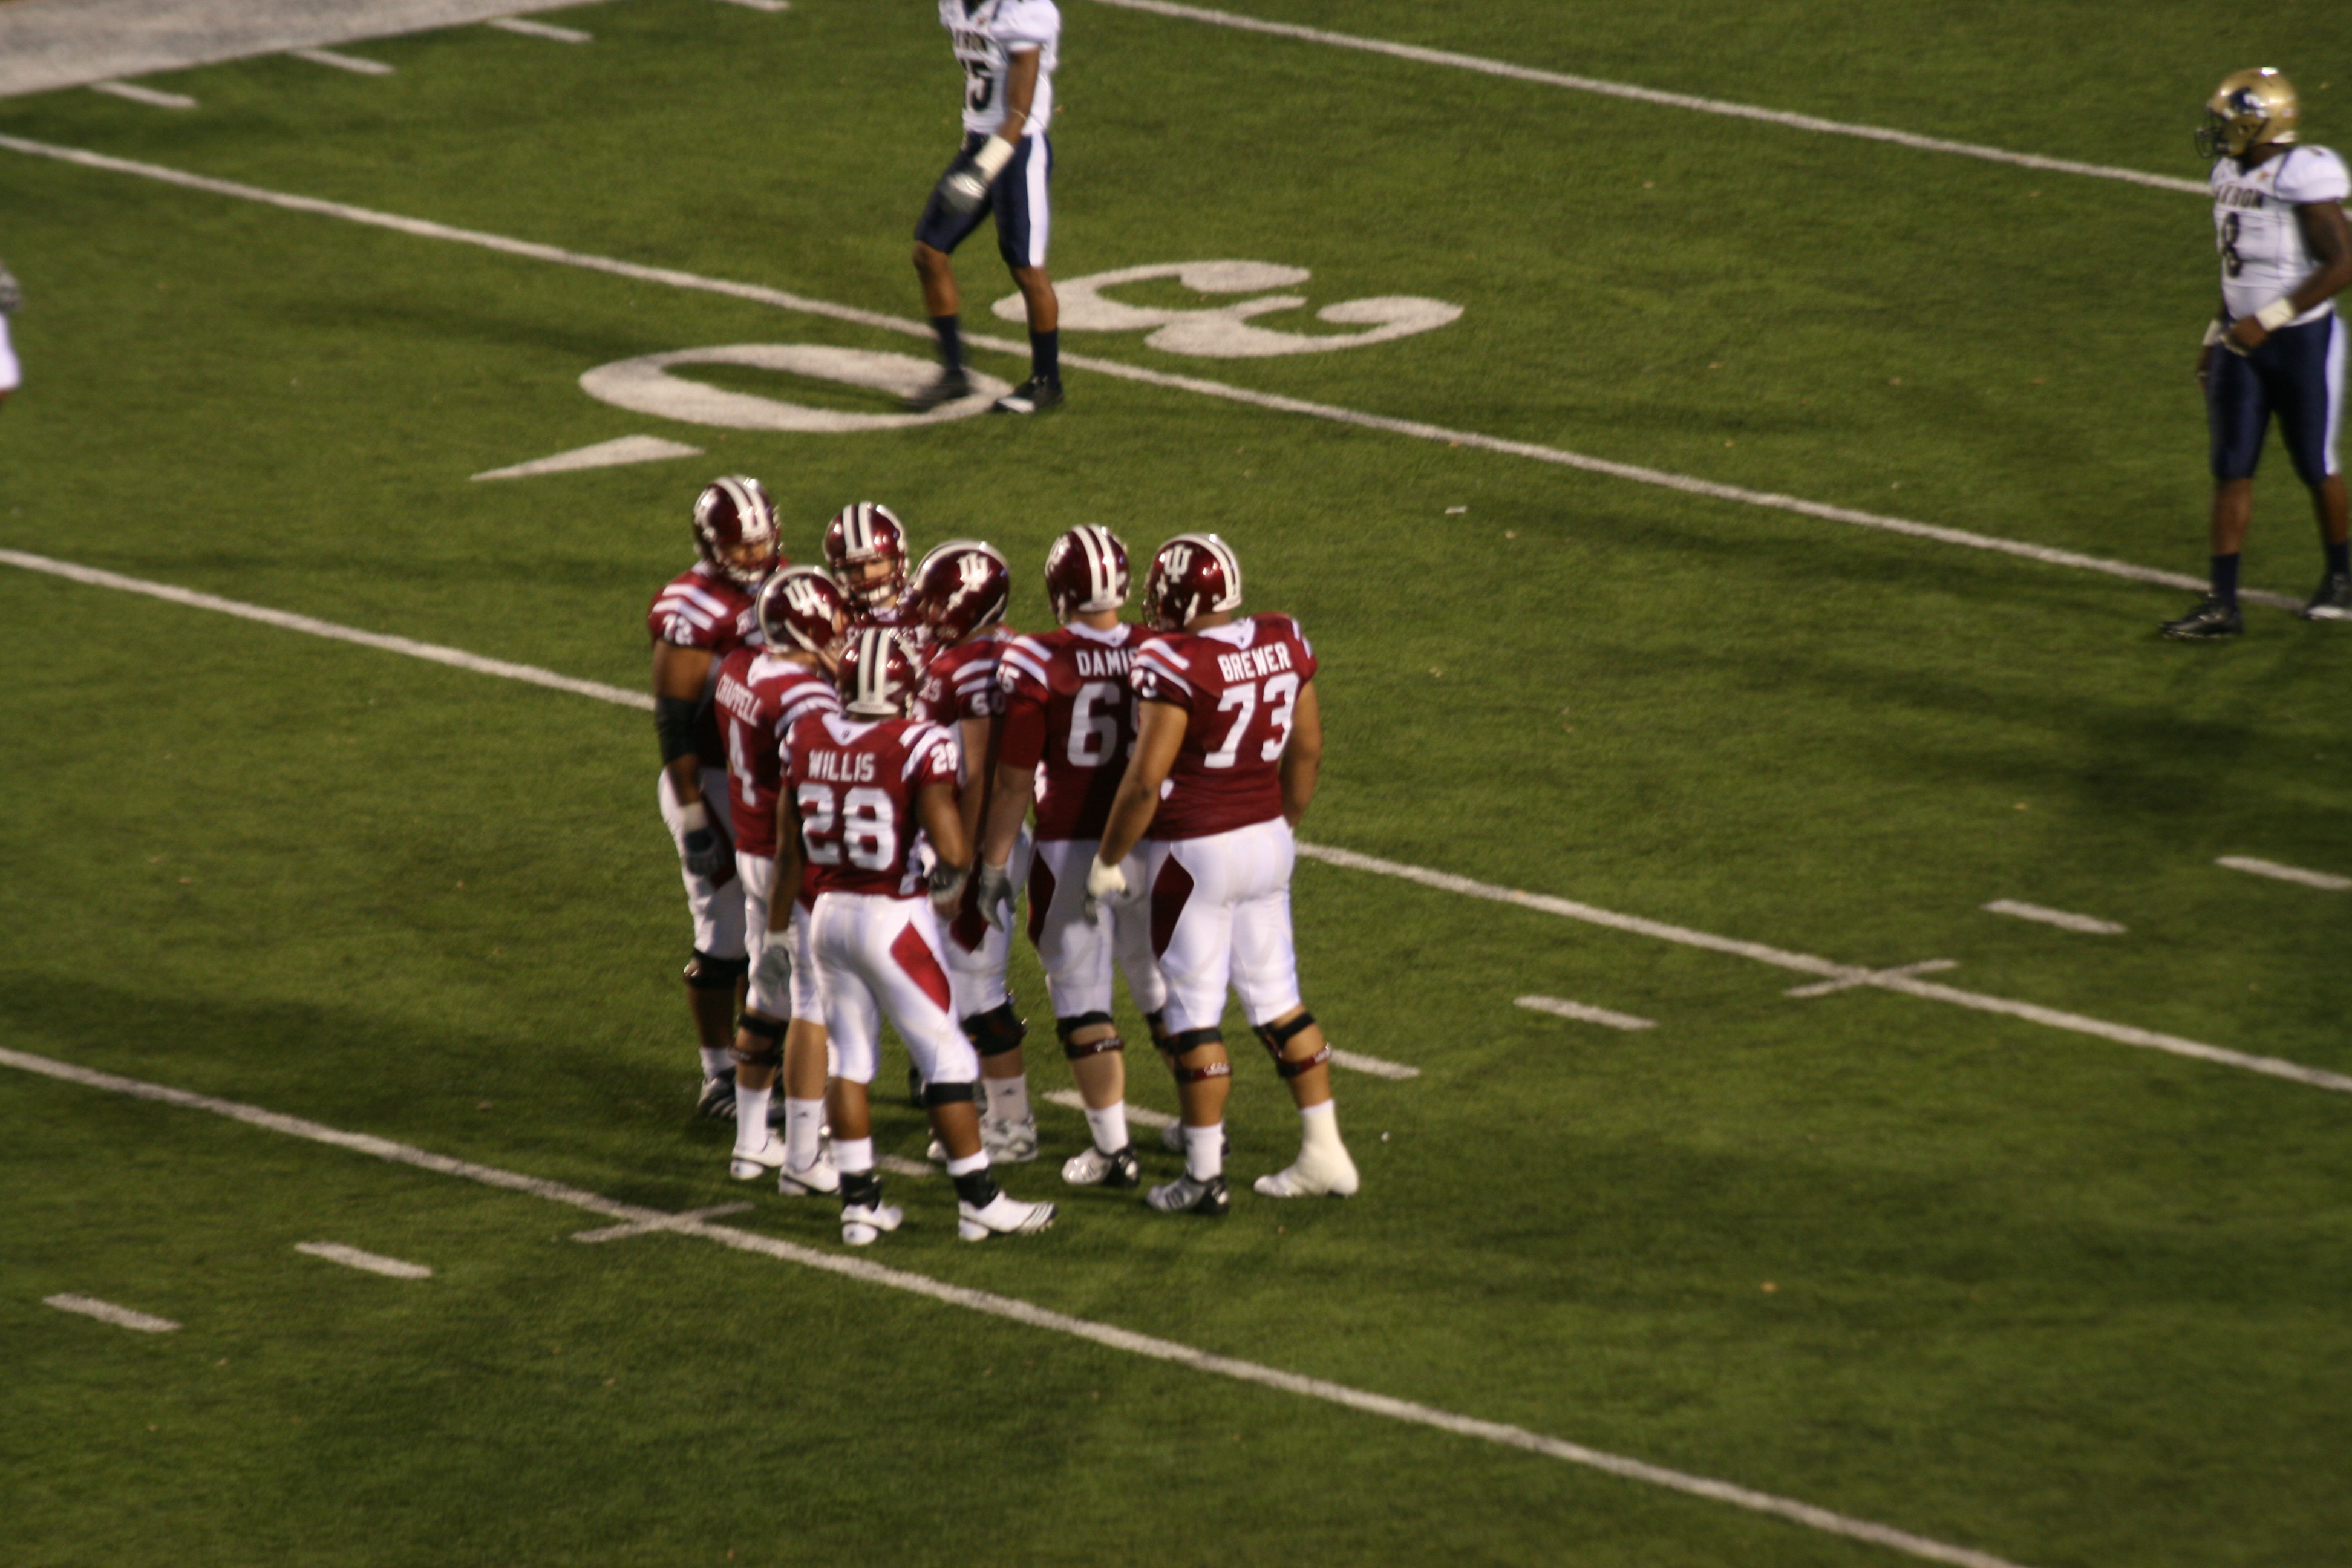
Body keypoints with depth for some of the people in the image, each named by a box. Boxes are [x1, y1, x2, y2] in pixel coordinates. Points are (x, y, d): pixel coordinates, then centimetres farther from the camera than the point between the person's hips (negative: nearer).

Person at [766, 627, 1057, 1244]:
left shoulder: (806, 740, 0)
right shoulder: (919, 746, -16)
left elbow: (789, 852, 7)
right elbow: (953, 850, -21)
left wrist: (777, 931, 17)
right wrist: (951, 876, 3)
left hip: (828, 914, 5)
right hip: (894, 918, -5)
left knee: (851, 1057, 15)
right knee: (947, 1058, 5)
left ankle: (859, 1202, 17)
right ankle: (979, 1201, 9)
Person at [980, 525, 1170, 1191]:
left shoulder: (1037, 665, -13)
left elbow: (1013, 783, -10)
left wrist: (995, 865, 0)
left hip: (1072, 854, -4)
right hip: (1151, 844, 4)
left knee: (1083, 1003, 6)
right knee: (1164, 987, 19)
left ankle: (1113, 1148, 8)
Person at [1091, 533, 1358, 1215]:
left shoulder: (1172, 663, -19)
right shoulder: (1281, 643, 1)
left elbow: (1146, 779, -19)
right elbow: (1306, 750, 11)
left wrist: (1109, 858, -7)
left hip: (1195, 853, -7)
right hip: (1266, 840, 7)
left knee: (1194, 1012, 3)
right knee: (1276, 999, 16)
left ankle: (1204, 1175, 8)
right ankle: (1324, 1152, 17)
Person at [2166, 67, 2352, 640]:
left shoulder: (2305, 178, -20)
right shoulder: (2233, 174, 5)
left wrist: (2267, 320, -23)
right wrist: (2216, 335, 16)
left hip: (2301, 340, -7)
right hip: (2244, 338, 7)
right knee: (2231, 468, 1)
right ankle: (2223, 603, 2)